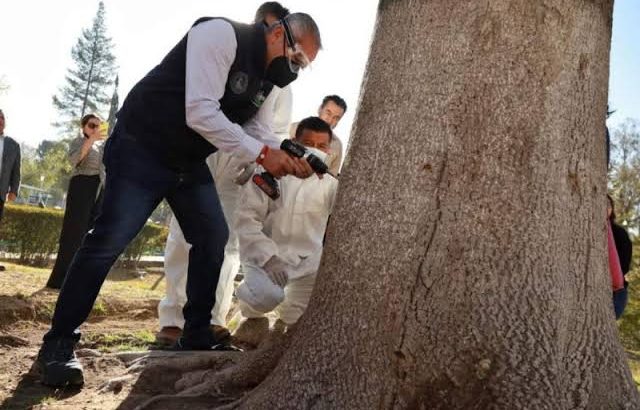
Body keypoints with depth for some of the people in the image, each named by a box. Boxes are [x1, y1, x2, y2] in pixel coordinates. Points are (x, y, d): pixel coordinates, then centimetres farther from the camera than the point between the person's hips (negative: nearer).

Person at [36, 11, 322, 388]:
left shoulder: (265, 78, 7)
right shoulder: (221, 35, -22)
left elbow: (262, 134, 6)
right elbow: (200, 114, -30)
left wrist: (289, 160, -14)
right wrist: (261, 153, -28)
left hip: (190, 162, 9)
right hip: (141, 150, -9)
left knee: (214, 238, 5)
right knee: (109, 241, -11)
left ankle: (196, 337, 17)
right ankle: (58, 343, 2)